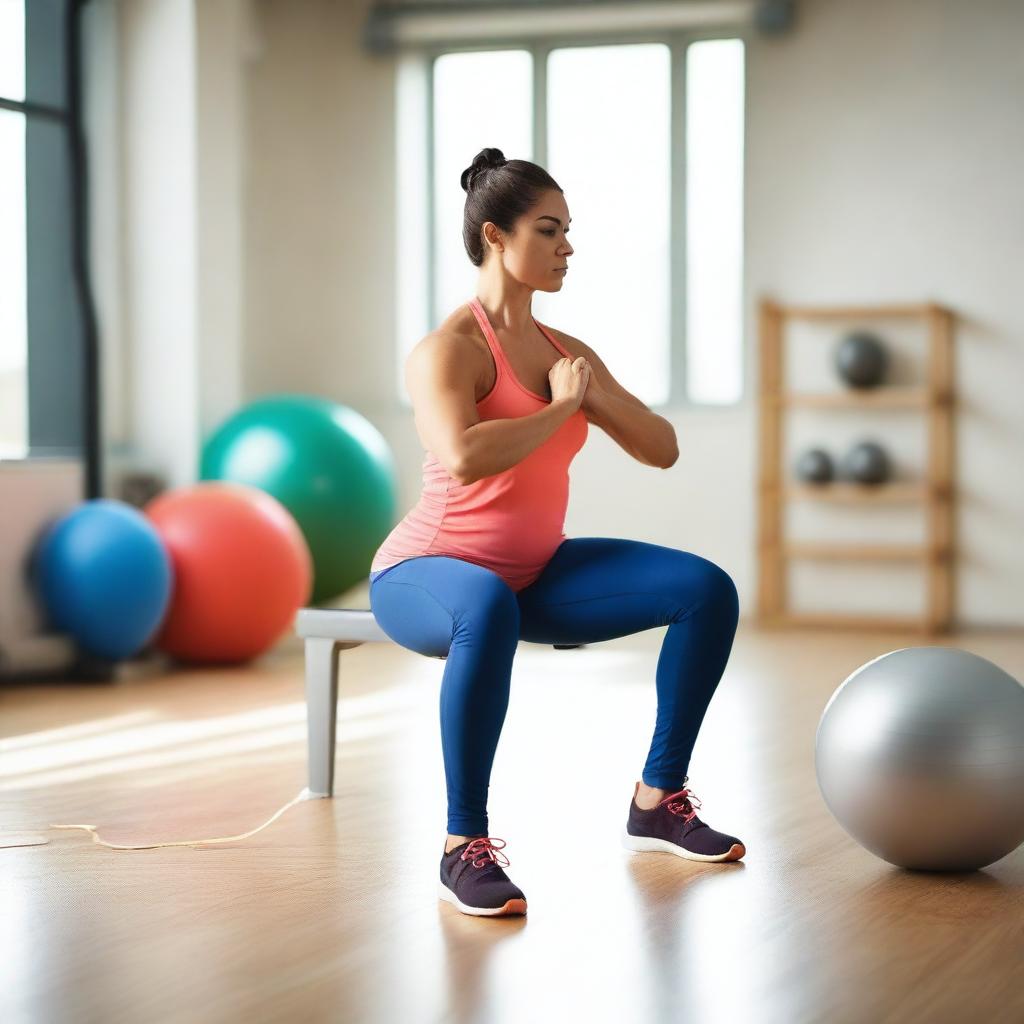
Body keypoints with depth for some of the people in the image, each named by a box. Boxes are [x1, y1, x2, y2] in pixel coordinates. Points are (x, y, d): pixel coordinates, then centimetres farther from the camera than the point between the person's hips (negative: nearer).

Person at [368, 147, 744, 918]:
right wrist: (559, 408, -21)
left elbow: (662, 450, 8)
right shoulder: (449, 349, -17)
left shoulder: (567, 351, 7)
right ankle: (466, 847, -31)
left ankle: (657, 802, 5)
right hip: (428, 573, -7)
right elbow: (462, 458, -36)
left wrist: (596, 396, -10)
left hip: (535, 572, 8)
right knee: (489, 610, -44)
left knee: (707, 587, -7)